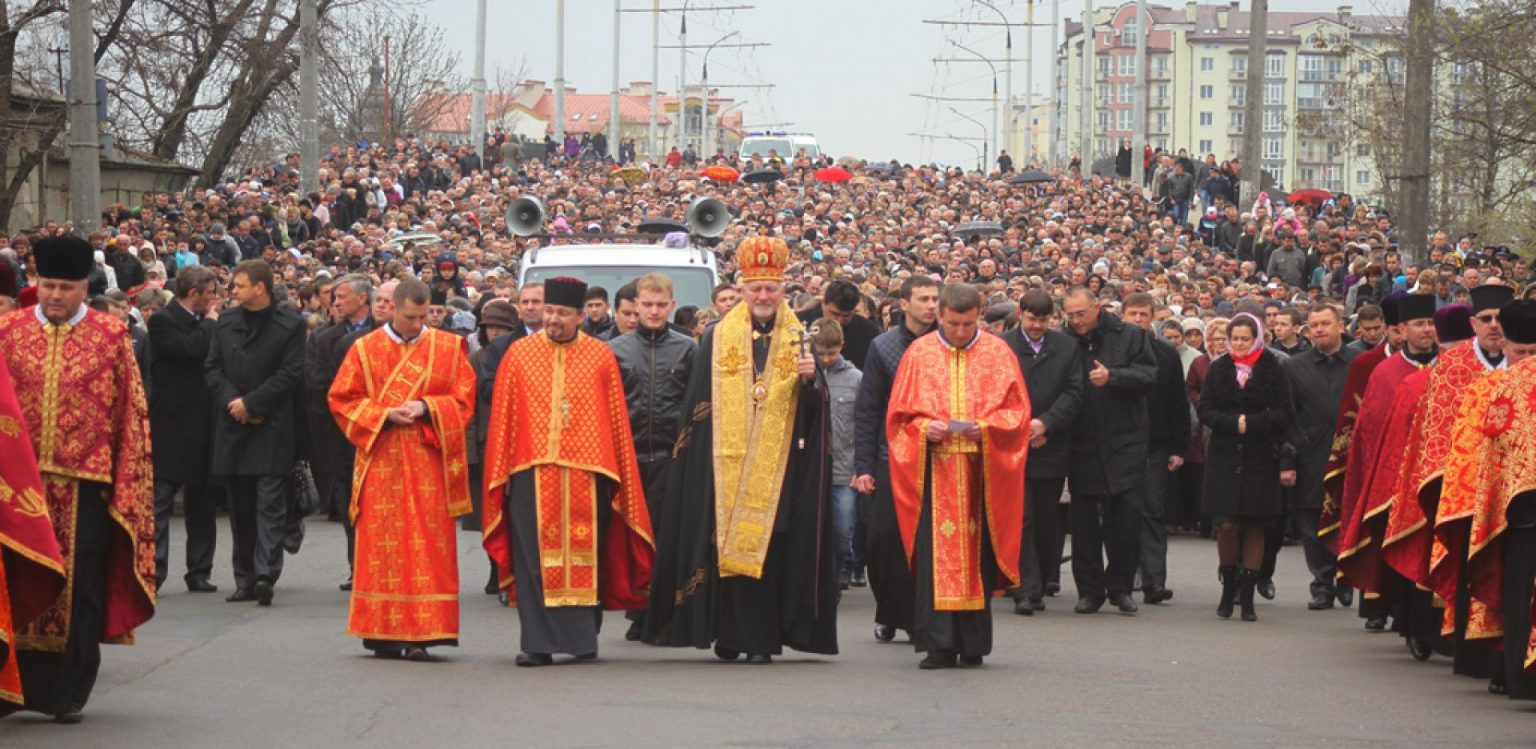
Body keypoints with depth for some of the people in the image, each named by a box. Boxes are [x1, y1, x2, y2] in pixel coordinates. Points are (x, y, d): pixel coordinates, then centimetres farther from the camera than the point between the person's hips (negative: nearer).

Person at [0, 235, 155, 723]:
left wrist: (125, 485, -2)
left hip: (85, 483, -1)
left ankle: (69, 695, 9)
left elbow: (131, 413, 2)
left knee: (80, 591, 1)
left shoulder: (111, 336, 2)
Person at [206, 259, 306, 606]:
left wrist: (250, 403, -11)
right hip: (233, 427, 5)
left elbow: (290, 374, -7)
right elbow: (213, 367, 10)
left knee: (270, 504, -10)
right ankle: (245, 580, 12)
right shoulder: (226, 322, 12)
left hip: (271, 428, -5)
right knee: (240, 508, 7)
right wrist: (232, 402, -7)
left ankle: (264, 575, -17)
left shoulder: (290, 325, -2)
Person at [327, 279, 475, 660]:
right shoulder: (365, 349, 5)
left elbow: (463, 399, 5)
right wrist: (385, 414, -10)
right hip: (381, 462, 0)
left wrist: (425, 408, -13)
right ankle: (383, 633, 2)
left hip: (428, 462, 0)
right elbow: (342, 399, 4)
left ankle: (420, 634, -3)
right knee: (381, 545, -2)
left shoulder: (449, 348, 7)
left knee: (427, 544, -4)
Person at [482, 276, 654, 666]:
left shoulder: (601, 357, 6)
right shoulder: (519, 354, 6)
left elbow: (617, 421, 7)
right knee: (534, 558, -4)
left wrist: (617, 474, 2)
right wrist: (500, 475, 3)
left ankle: (583, 638, 15)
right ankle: (538, 643, -3)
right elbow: (502, 420, 7)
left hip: (585, 473, 0)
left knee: (585, 556, 4)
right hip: (532, 472, 0)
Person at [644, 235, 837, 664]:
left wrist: (810, 378, -17)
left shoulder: (798, 340, 8)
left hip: (778, 465, 0)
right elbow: (698, 404, 10)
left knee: (768, 545, -4)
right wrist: (694, 452, 5)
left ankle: (761, 639, 0)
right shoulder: (718, 338, 8)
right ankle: (731, 635, 4)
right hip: (724, 463, 0)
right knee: (727, 546, -3)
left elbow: (815, 408, 2)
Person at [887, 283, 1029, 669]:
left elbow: (1017, 410, 5)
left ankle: (973, 645, 6)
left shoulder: (998, 353, 7)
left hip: (984, 469, 0)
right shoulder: (919, 353, 8)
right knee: (935, 552, -7)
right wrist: (925, 427, -12)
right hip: (933, 469, 0)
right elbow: (900, 415, 8)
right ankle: (939, 644, -8)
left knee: (977, 553, 0)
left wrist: (985, 427, -13)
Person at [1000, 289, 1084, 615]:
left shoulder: (1067, 348, 8)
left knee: (1047, 520, 7)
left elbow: (1074, 393, 1)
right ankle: (1027, 591, -11)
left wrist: (1045, 423, -11)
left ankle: (1046, 579, 22)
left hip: (1052, 448, 2)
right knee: (1021, 518, -8)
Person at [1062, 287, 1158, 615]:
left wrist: (1112, 377, -19)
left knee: (1127, 517, -3)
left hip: (1124, 446, -2)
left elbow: (1149, 377, -7)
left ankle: (1120, 587, 9)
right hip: (1083, 448, 2)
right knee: (1084, 522, 2)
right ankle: (1089, 590, 10)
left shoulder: (1130, 337, 2)